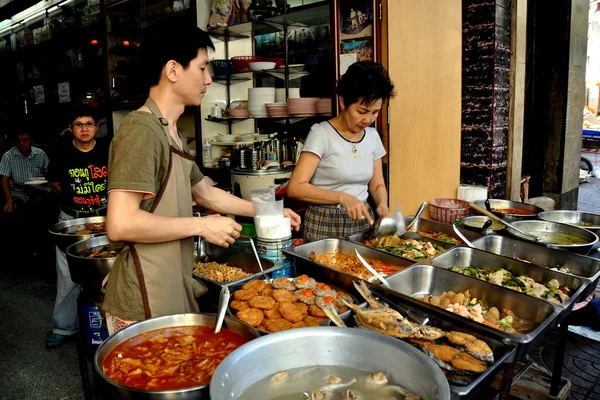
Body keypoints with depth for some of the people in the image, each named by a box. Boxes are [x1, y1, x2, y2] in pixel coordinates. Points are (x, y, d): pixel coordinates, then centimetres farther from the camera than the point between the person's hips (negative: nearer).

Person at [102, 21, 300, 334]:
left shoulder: (171, 134, 11)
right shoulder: (141, 130, -19)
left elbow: (206, 194, 21)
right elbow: (120, 224, -26)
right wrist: (203, 226, -18)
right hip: (145, 303, -9)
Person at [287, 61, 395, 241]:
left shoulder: (372, 136, 3)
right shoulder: (321, 133, -14)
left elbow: (377, 184, 12)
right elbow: (295, 188, -20)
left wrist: (382, 205, -10)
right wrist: (342, 197, -29)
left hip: (362, 223, 5)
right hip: (325, 225, -5)